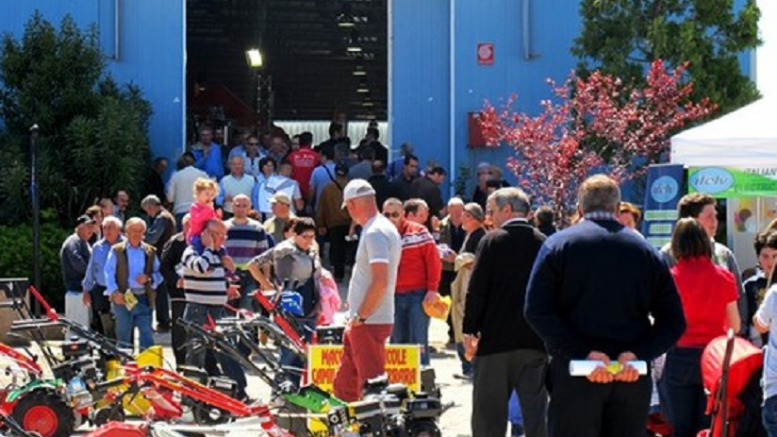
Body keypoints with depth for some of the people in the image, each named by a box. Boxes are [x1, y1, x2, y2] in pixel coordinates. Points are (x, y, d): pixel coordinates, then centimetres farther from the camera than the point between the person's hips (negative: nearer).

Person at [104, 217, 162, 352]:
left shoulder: (150, 251, 13)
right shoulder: (117, 250, 7)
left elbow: (158, 274, 13)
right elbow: (109, 273, 1)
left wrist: (149, 278, -9)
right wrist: (115, 292, -12)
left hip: (144, 298, 1)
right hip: (123, 298, -1)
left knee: (147, 334, -5)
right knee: (124, 335, 4)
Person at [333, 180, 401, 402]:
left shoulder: (375, 232, -18)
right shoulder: (385, 228, 14)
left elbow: (380, 282, -26)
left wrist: (360, 316, -19)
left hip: (368, 322, -10)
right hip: (359, 323, 10)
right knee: (344, 382, 17)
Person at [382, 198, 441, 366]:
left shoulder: (419, 232, -2)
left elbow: (433, 261, -4)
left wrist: (432, 289, -9)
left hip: (418, 294, -4)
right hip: (394, 296, 4)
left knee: (418, 340, -6)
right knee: (398, 340, 8)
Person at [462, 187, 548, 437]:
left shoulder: (492, 241, -7)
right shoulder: (543, 243, 4)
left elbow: (477, 290, -10)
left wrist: (469, 331, -3)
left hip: (496, 339, -3)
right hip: (535, 341, 3)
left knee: (488, 414, 5)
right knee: (536, 411, 5)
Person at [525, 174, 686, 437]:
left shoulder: (558, 245, 1)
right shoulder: (646, 251, 9)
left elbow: (537, 311, -11)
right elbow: (673, 322, 3)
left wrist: (582, 353, -15)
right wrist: (636, 354, -9)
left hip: (575, 374, -2)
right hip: (632, 377, 2)